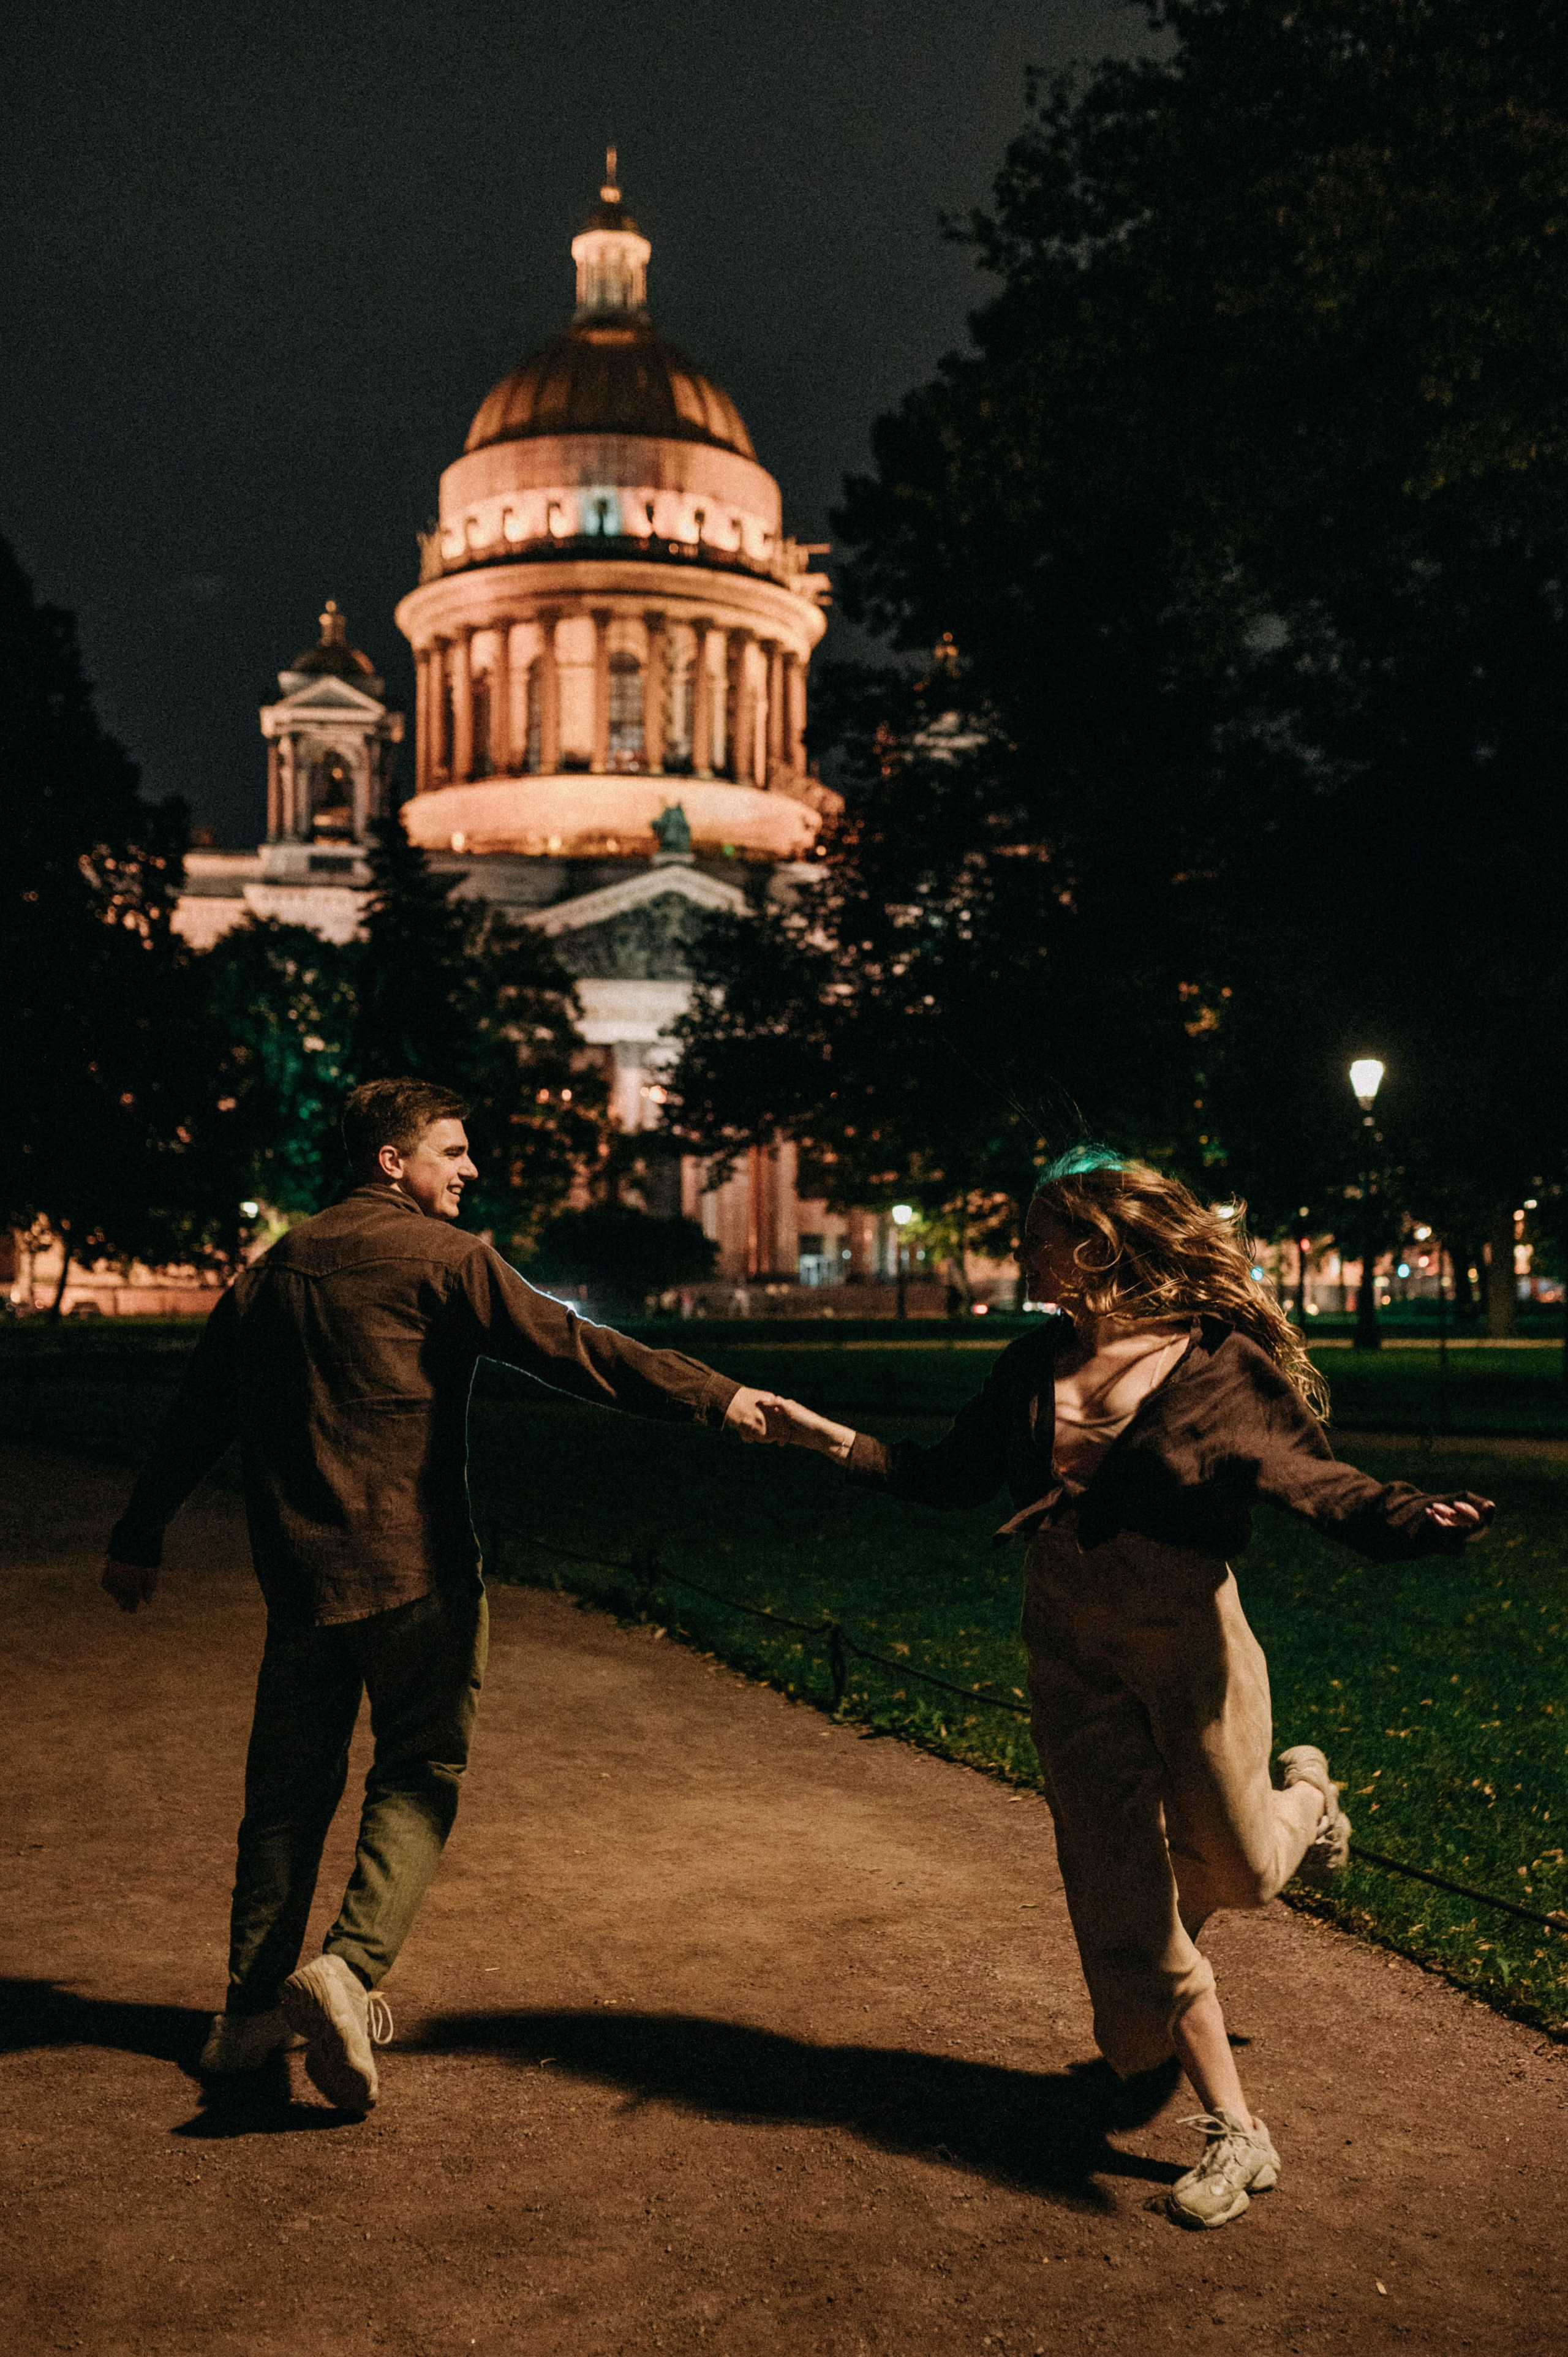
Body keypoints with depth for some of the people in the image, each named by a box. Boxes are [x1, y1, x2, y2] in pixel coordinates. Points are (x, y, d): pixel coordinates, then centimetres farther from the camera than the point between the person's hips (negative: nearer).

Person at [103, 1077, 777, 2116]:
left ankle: (253, 2007, 24)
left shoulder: (276, 1268, 12)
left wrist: (140, 1539, 25)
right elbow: (569, 1347, -14)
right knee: (421, 1770, 5)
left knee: (291, 1786, 16)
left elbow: (199, 1413, 17)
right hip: (412, 1563, -6)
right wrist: (714, 1395, -11)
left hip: (298, 1565, 6)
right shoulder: (439, 1255, -8)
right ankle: (351, 1965, -12)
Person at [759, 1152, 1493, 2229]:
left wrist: (1419, 1522, -35)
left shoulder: (1220, 1362, -12)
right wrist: (835, 1440, 5)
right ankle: (1236, 2131, 17)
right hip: (1070, 1643, 4)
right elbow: (952, 1475, 11)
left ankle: (1305, 1794, 47)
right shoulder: (1037, 1362, 3)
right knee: (1125, 1893, 4)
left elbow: (1322, 1478, -17)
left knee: (1235, 1867, 10)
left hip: (1185, 1632, -4)